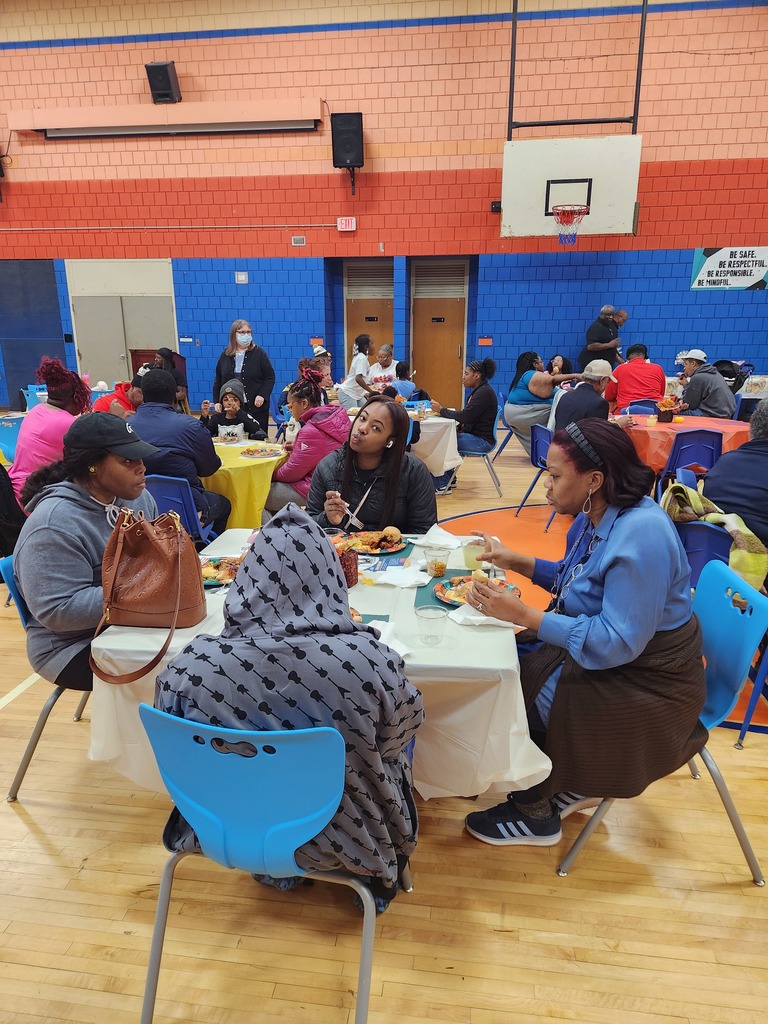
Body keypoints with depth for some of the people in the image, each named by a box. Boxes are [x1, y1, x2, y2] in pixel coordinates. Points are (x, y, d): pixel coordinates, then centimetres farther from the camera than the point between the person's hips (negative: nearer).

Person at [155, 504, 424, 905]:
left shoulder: (192, 664, -24)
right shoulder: (369, 661, -31)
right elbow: (404, 726, -10)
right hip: (341, 840, -2)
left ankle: (272, 869, 43)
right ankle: (382, 875, 43)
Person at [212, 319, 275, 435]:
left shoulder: (259, 353, 1)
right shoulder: (225, 355, 10)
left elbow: (270, 377, 0)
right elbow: (218, 380, 14)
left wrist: (262, 395, -14)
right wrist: (217, 401, 6)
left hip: (256, 407, -2)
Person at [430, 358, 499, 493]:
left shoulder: (484, 392, -18)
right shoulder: (478, 391, 14)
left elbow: (465, 416, -24)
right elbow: (465, 416, 11)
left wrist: (441, 410, -15)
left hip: (481, 441, -10)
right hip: (473, 435, 10)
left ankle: (441, 484, -4)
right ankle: (449, 478, 16)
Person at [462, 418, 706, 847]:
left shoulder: (640, 536, -30)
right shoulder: (599, 514, -1)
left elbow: (617, 643, -32)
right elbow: (574, 578, 14)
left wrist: (524, 614, -32)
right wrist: (513, 561, 2)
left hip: (643, 682, -9)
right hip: (595, 645, 9)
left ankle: (536, 815, 17)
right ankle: (571, 784, 20)